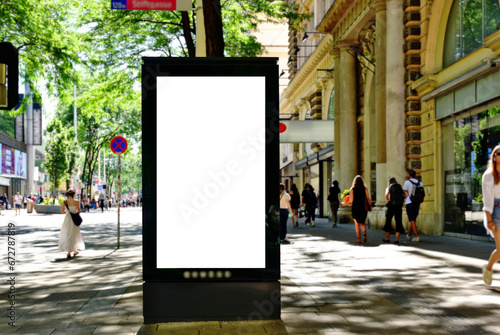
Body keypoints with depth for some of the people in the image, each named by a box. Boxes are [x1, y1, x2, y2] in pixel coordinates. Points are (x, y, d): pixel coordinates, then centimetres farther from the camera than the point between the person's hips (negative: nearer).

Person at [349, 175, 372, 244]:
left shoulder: (352, 189, -4)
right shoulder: (365, 188, -1)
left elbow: (351, 200, -10)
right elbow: (368, 198, -4)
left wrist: (349, 202, 11)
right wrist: (370, 205, 7)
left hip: (355, 208, -1)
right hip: (363, 208, 1)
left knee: (357, 224, 8)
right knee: (363, 223, 17)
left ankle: (359, 239, 5)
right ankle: (364, 234, -8)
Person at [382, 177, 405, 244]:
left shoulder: (388, 187, 7)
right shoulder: (400, 187, 13)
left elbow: (386, 194, -16)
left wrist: (388, 200, 1)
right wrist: (401, 201, 8)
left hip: (391, 206, -1)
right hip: (399, 207, 1)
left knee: (388, 222, 11)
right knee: (398, 222, 4)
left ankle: (387, 238, 16)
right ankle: (397, 239, -3)